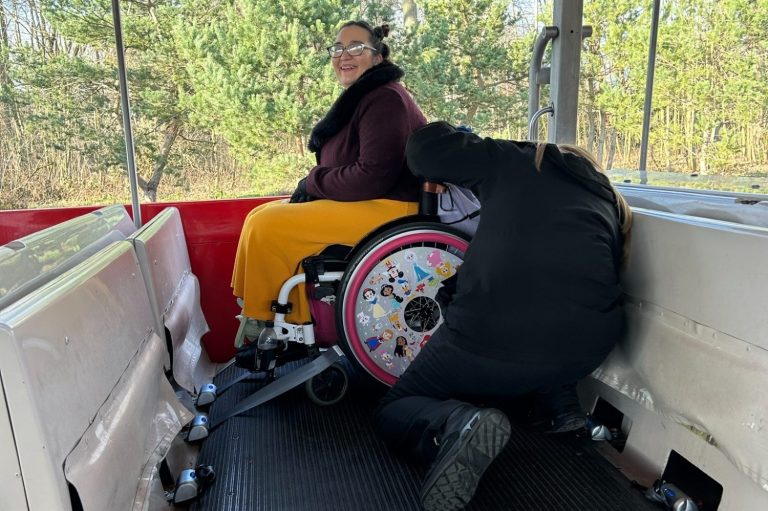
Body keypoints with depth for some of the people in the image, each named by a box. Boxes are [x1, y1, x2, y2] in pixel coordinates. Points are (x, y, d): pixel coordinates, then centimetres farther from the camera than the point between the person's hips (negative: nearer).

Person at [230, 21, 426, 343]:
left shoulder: (385, 99, -14)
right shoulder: (360, 98, 17)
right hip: (361, 201, 11)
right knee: (261, 216, 9)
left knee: (266, 227, -17)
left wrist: (313, 182, -11)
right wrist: (312, 186, -2)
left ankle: (268, 321, 2)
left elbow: (374, 174, -23)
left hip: (387, 208, -11)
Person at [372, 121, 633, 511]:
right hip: (589, 343, 6)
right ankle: (558, 404, 18)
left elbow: (425, 146, 14)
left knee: (393, 412, 12)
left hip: (492, 333, -5)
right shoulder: (607, 197, 25)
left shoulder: (512, 160, 15)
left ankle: (454, 425, -16)